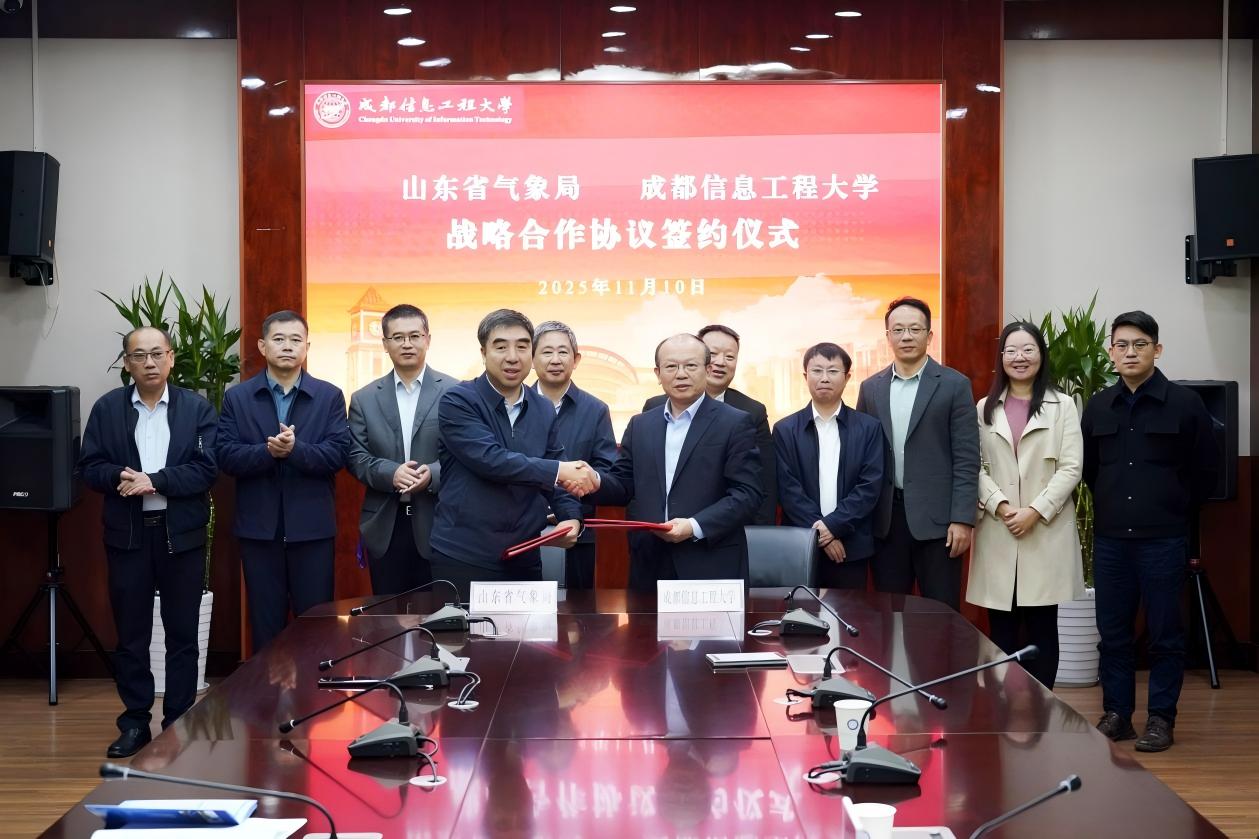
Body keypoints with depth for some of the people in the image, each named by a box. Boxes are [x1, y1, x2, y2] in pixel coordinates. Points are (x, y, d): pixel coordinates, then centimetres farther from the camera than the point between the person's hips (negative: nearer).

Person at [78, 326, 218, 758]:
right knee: (130, 634, 7)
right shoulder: (107, 408, 5)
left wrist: (155, 481, -18)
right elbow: (90, 467, 1)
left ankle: (179, 723, 14)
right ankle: (135, 722, 17)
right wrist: (119, 477, -19)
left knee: (182, 634, 5)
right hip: (127, 534, 1)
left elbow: (206, 468, -8)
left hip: (181, 534, -1)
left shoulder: (197, 408, 1)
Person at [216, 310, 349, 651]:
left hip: (312, 527, -1)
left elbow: (337, 454, -7)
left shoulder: (330, 396, 3)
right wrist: (268, 451, -22)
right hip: (259, 527, 1)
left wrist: (294, 449, -23)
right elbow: (225, 456, -5)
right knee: (265, 624, 8)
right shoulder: (237, 397, 4)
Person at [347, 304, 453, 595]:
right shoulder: (364, 398, 10)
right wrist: (390, 473, -15)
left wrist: (434, 473, -21)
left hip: (437, 525, -2)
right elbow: (355, 457, 4)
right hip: (384, 527, 2)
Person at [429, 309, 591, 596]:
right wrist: (558, 470, -20)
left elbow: (556, 481, 14)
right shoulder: (457, 401, -7)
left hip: (524, 559, 5)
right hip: (462, 557, -5)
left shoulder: (544, 410, 10)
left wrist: (571, 517, -6)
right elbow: (489, 459, -20)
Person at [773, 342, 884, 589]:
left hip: (852, 547, 0)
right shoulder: (785, 430, 4)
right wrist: (819, 532, -12)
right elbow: (788, 489, -2)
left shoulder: (869, 428, 5)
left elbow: (871, 486, -3)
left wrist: (833, 525, -13)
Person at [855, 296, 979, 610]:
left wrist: (962, 519, -11)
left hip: (936, 519, -3)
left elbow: (966, 459, -5)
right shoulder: (871, 388, 10)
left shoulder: (954, 385, -1)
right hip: (885, 518, 4)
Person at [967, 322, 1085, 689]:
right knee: (1001, 630, 3)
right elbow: (974, 467, 4)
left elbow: (1071, 468, -3)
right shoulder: (985, 408, 10)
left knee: (1042, 628, 2)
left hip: (1047, 530, -2)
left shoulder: (1062, 405, 3)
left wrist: (1035, 511, -13)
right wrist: (1000, 506, -12)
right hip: (997, 531, 2)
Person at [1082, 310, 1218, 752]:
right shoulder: (1098, 406, 6)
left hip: (1164, 541, -3)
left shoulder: (1185, 403, -4)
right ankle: (1116, 713, 19)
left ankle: (1161, 718, 12)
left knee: (1165, 633, 3)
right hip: (1110, 538, 3)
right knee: (1112, 632, 9)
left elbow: (1206, 469, 4)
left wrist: (1173, 512, 9)